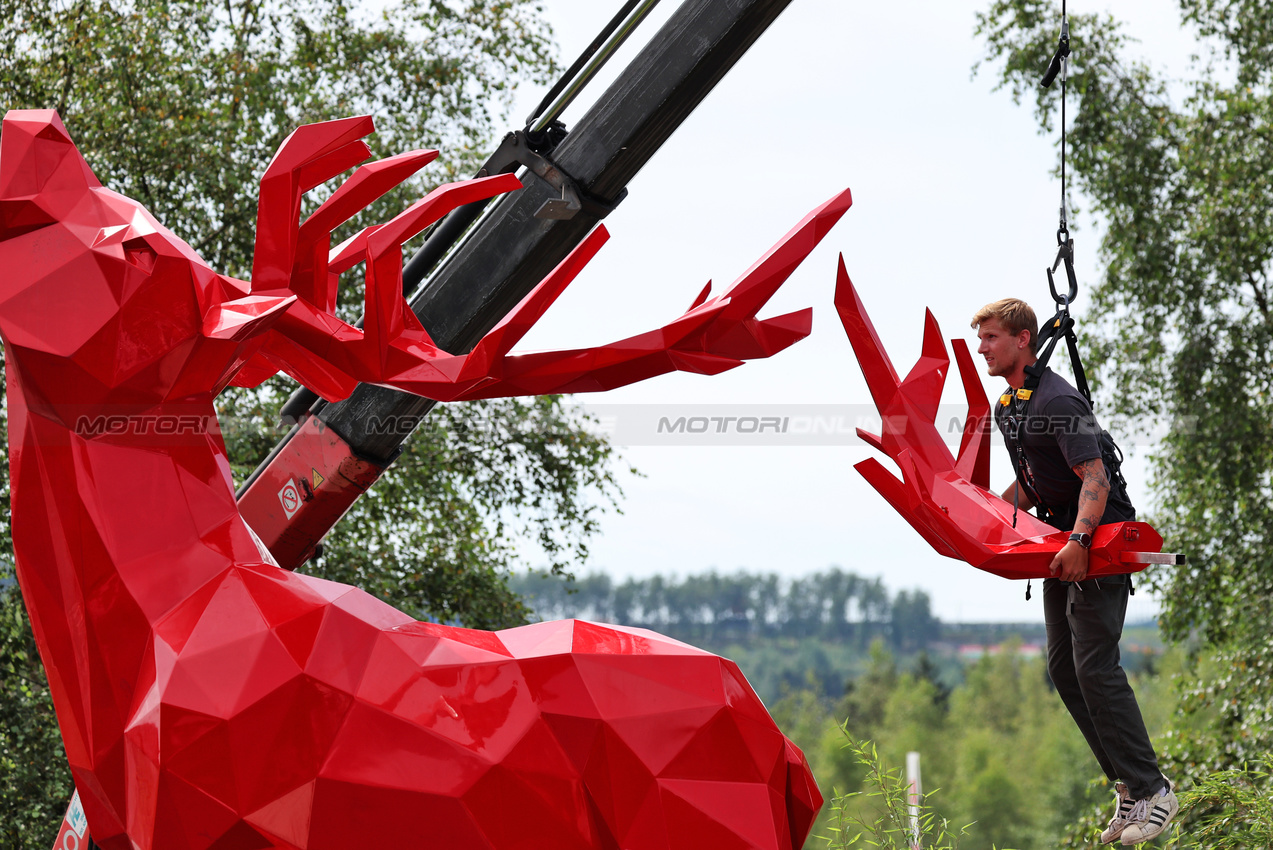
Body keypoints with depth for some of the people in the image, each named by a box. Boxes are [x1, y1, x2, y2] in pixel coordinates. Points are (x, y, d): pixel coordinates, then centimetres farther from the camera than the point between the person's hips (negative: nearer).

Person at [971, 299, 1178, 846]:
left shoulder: (1058, 401, -19)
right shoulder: (1006, 407, 12)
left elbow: (1095, 479, -26)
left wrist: (1078, 541, -39)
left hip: (1101, 538, -10)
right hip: (1062, 542, 10)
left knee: (1094, 666, -13)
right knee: (1062, 667, 7)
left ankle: (1153, 790, -6)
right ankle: (1128, 787, 13)